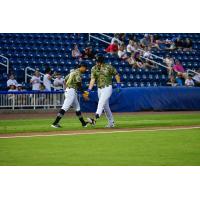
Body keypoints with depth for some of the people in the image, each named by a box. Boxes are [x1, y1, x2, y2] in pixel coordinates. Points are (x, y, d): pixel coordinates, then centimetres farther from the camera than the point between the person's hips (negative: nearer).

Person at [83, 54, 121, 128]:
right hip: (99, 89, 6)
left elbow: (116, 74, 4)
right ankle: (111, 122, 21)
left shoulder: (108, 67, -6)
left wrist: (118, 84, -3)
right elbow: (92, 79, -3)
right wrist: (89, 90, -13)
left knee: (101, 103, -20)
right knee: (105, 106, 11)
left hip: (107, 88, -6)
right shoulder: (94, 69, 3)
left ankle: (95, 119, -33)